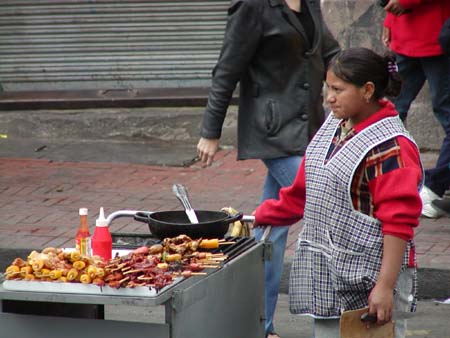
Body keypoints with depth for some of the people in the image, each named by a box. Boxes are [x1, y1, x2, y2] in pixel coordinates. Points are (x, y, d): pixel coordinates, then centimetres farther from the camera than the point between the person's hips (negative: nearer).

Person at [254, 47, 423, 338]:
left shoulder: (390, 147, -17)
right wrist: (261, 217, 23)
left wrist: (386, 286, -23)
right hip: (326, 275, 8)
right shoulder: (334, 125, 9)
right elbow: (304, 189, 21)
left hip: (368, 279, -8)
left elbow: (399, 223, -20)